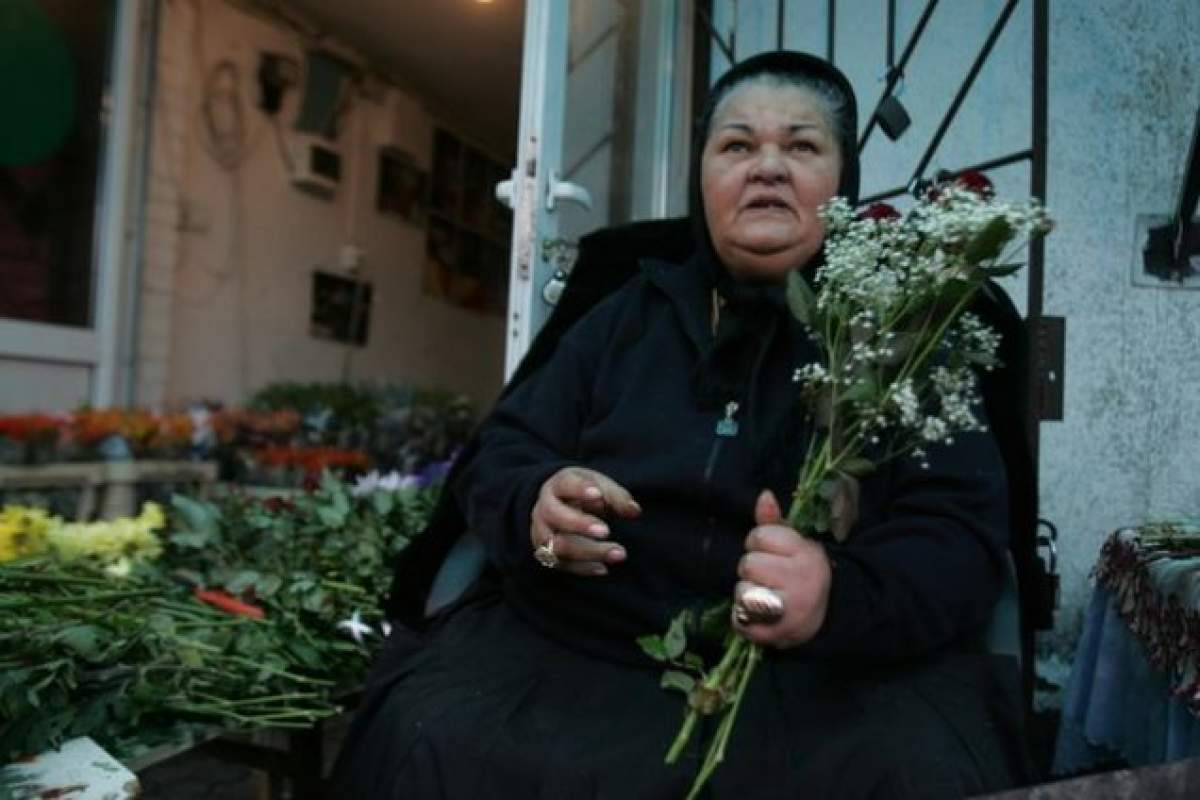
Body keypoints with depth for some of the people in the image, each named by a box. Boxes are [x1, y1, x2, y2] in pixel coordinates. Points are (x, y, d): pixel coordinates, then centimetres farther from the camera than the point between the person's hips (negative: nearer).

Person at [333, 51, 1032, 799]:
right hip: (581, 645, 2)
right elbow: (498, 457, 11)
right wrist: (537, 506, -14)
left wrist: (842, 596, -30)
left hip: (832, 673, -1)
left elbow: (963, 541, -7)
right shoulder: (630, 314, 12)